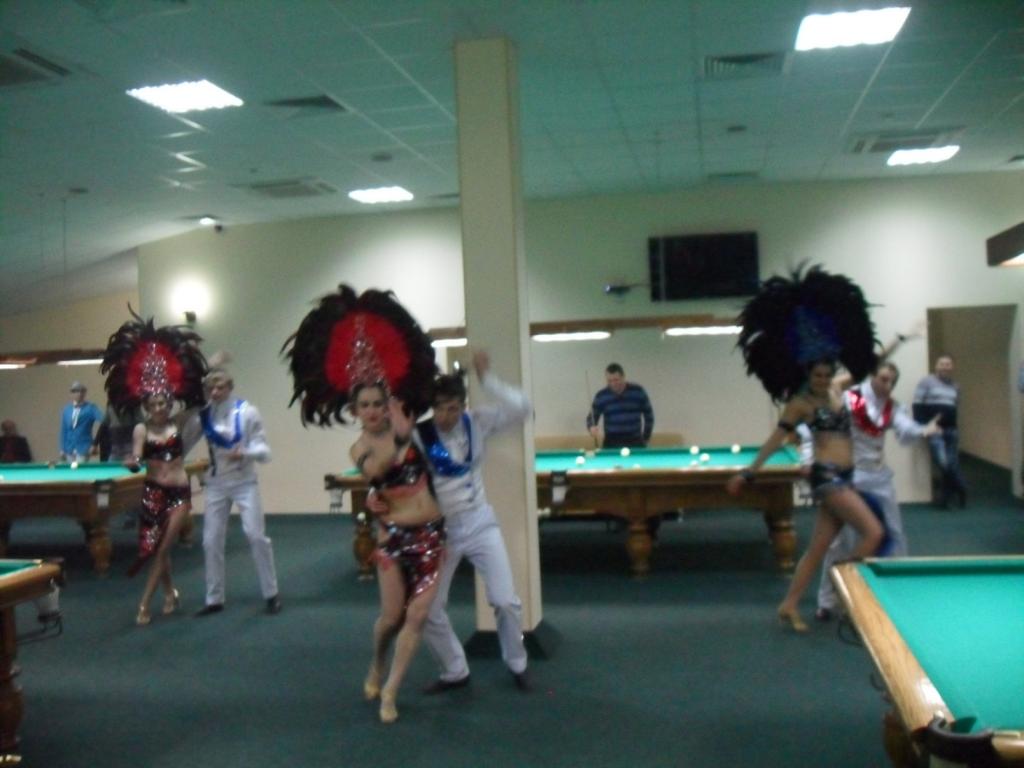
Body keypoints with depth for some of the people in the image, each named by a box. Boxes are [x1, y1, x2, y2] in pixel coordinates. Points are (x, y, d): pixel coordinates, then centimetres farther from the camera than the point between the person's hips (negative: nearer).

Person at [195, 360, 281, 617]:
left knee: (256, 535, -8)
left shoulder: (247, 412, -10)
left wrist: (244, 453, -30)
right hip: (216, 484, 4)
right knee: (211, 541, 4)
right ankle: (214, 599, 17)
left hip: (244, 482, -4)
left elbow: (264, 450, -14)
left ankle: (271, 594, 6)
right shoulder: (203, 415, 0)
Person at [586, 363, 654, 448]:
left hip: (635, 443, 0)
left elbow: (648, 415, 7)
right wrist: (592, 427, -23)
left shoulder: (638, 391, -3)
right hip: (611, 444, 0)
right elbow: (591, 418, 0)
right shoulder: (601, 396, -4)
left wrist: (645, 438, 3)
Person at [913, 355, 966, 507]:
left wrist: (957, 431, 18)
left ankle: (944, 497, 13)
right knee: (943, 463, -17)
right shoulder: (927, 382, -1)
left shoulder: (955, 386, 16)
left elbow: (956, 410, 21)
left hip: (951, 430, 6)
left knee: (952, 465, 1)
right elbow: (917, 405, -6)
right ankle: (961, 489, 5)